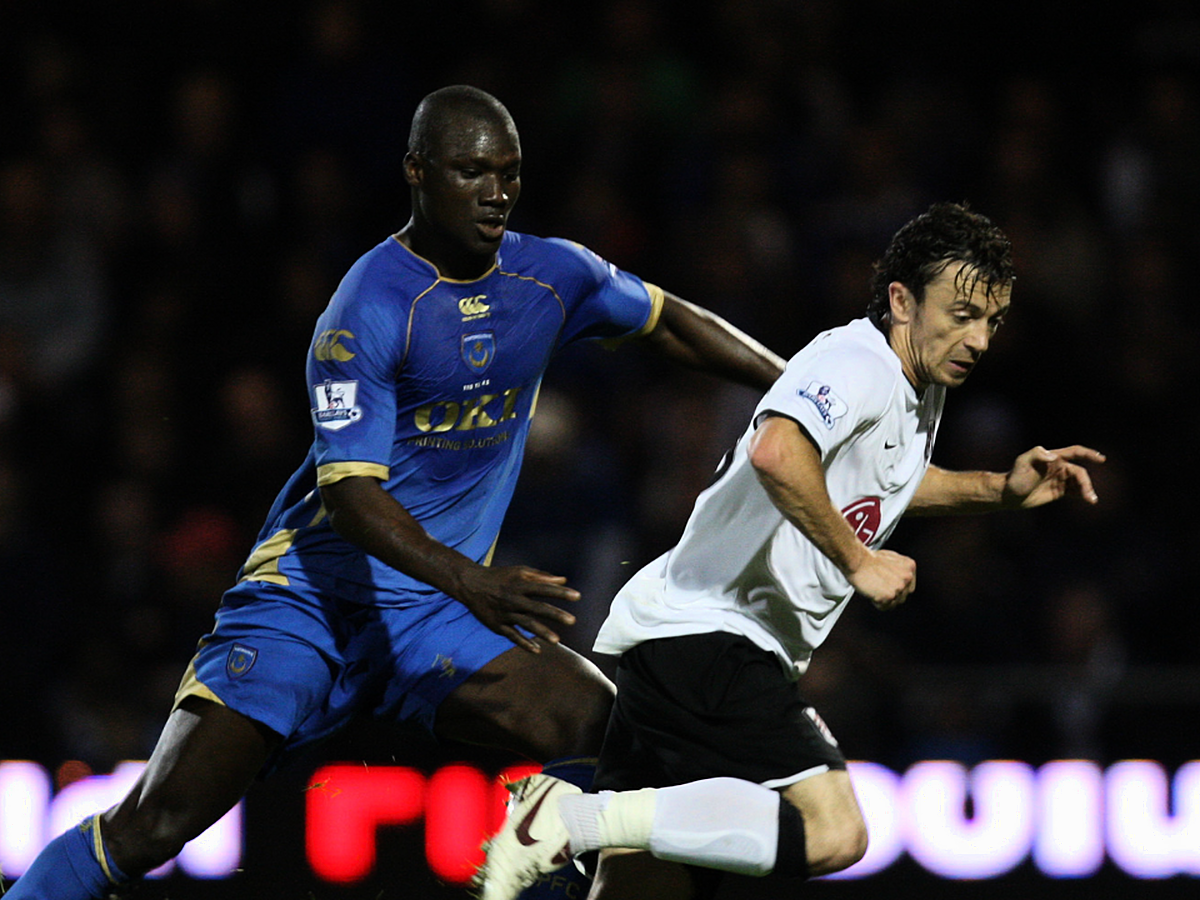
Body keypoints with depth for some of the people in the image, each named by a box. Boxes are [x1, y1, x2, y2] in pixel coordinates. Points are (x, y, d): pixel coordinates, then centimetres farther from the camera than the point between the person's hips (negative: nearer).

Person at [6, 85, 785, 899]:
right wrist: (469, 582, -37)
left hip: (433, 616, 5)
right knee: (153, 825, -16)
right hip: (307, 594, -5)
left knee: (599, 721, -21)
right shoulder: (369, 310, -16)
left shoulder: (551, 275, 4)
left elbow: (670, 322, 23)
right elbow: (351, 492, -23)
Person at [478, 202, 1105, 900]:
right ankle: (571, 820, -26)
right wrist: (857, 561, -23)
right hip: (708, 635, -11)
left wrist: (1000, 491, 29)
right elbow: (776, 452, -33)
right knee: (833, 832, -26)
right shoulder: (858, 364, -12)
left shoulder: (919, 392, 19)